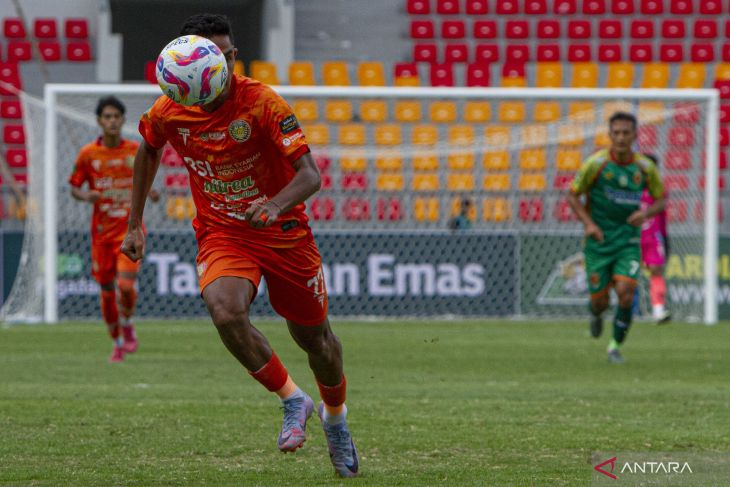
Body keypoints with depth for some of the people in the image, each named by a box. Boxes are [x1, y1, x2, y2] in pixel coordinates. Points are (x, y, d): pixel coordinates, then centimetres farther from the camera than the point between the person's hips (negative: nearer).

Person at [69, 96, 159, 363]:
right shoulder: (88, 154, -3)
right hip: (102, 230, 1)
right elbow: (74, 187, 5)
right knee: (107, 289, 6)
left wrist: (150, 192, -8)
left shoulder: (136, 150, -1)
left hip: (130, 228, -1)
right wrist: (85, 196, -17)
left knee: (125, 284, -18)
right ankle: (118, 343, 27)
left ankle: (127, 325, 14)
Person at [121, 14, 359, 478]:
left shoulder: (263, 103, -22)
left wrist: (275, 206, -45)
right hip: (221, 234, 1)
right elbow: (149, 150, 14)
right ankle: (292, 400, -9)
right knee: (225, 310, -29)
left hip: (285, 231, -1)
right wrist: (136, 223, 15)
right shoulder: (168, 112, -11)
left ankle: (335, 414, 43)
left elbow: (310, 174, -25)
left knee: (315, 337, 10)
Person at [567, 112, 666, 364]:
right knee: (600, 300, 1)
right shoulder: (596, 163, -11)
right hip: (598, 240, -1)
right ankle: (595, 314, 40)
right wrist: (588, 223, -17)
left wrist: (646, 213, -14)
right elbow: (573, 195, -2)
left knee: (625, 291, -18)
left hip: (628, 240, 1)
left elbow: (660, 200, 9)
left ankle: (616, 345, 1)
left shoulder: (645, 168, -5)